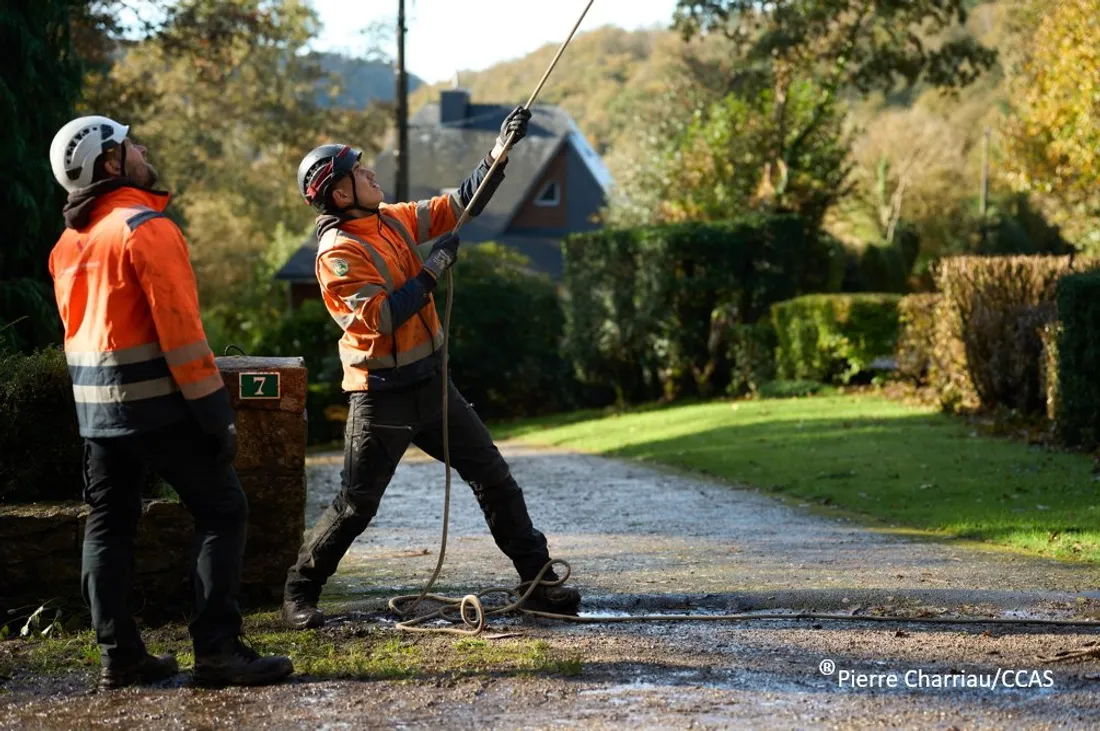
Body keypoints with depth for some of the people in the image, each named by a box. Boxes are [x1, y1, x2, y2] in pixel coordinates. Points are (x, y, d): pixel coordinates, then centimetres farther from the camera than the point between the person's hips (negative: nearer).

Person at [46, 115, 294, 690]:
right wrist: (215, 412, -17)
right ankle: (217, 649, -8)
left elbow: (77, 325, 15)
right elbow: (179, 328, -19)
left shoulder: (69, 243, 11)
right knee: (221, 512, -2)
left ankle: (118, 654, 12)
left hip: (95, 405, 8)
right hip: (158, 403, -8)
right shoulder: (146, 227, -14)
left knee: (109, 524, 12)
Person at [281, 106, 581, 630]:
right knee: (355, 506, 0)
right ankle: (299, 592, 17)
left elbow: (462, 203, 13)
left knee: (494, 478, 6)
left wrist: (501, 149, 3)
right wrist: (433, 267, -21)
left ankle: (538, 581, 12)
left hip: (431, 385, 7)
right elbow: (380, 317, -26)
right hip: (382, 398, -7)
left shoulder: (394, 220, 6)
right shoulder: (337, 252, -17)